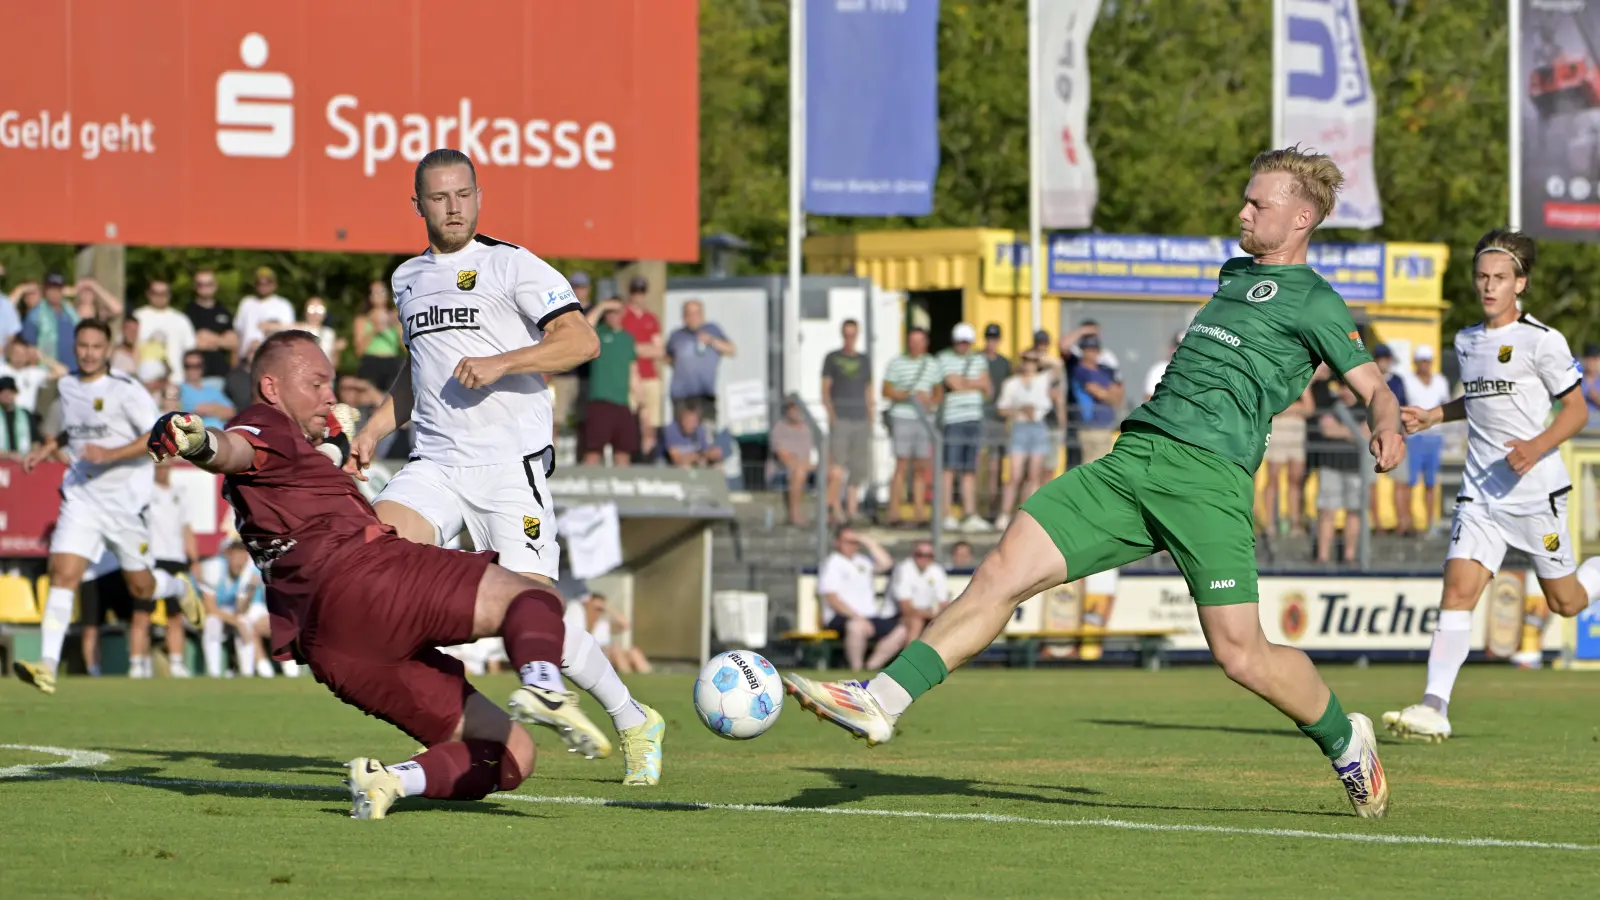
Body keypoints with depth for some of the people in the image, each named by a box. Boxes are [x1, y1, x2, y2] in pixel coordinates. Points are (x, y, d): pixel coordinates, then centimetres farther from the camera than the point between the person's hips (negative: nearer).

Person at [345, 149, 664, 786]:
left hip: (509, 461, -6)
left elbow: (581, 341, -12)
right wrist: (374, 429, 20)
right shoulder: (408, 278, 19)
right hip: (436, 462, 6)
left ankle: (634, 723, 10)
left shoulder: (512, 266, -2)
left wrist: (501, 362, -21)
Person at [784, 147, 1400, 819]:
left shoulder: (1314, 302, 3)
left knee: (1240, 654, -11)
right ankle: (882, 699, -14)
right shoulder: (1234, 273, 26)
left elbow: (1374, 388, -1)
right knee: (1005, 570, -8)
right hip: (1133, 455, 7)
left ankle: (1346, 742, 17)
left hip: (1208, 475, -7)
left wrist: (1386, 428, -21)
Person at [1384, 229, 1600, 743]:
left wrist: (1536, 447, -22)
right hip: (1481, 490, 4)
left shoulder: (1542, 341, -9)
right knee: (1458, 587, -13)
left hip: (1535, 490, -4)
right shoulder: (1467, 341, 11)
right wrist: (1434, 416, 14)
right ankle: (1434, 708, -20)